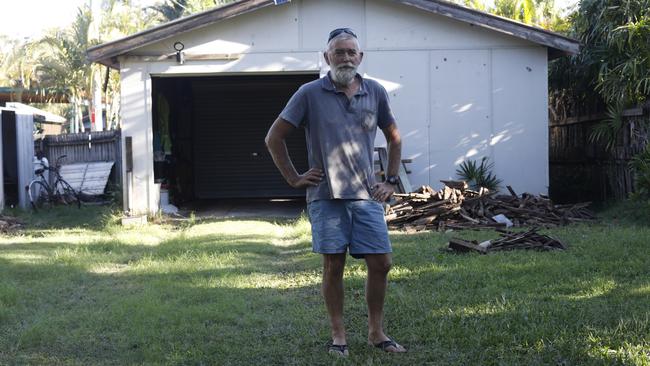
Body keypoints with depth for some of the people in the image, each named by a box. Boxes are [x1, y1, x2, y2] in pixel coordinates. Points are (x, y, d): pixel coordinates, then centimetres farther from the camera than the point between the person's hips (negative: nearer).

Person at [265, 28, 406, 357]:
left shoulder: (375, 92, 7)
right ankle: (338, 336, 17)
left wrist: (391, 181, 12)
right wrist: (294, 178, 0)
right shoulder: (310, 94, -2)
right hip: (327, 196, -3)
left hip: (367, 195, 3)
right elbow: (274, 138, 2)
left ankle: (376, 332, 18)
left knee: (381, 264, 1)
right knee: (333, 266, 4)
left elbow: (394, 138, 20)